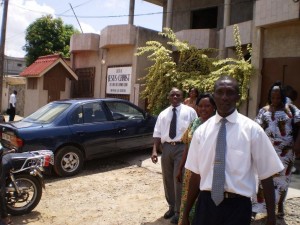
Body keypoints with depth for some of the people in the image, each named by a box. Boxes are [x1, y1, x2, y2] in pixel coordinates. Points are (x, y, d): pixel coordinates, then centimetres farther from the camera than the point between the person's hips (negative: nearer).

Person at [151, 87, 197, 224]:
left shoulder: (189, 111, 2)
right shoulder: (163, 114, 12)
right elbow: (157, 133, 8)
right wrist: (155, 150, -3)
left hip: (182, 148, -4)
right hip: (166, 148, 5)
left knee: (179, 179, -4)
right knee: (167, 179, 13)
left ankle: (179, 211, 11)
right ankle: (172, 207, 31)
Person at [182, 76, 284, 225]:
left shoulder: (252, 130, -8)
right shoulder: (201, 131, 1)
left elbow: (266, 176, -4)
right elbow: (196, 174, 3)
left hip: (237, 206, -2)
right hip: (206, 203, 2)